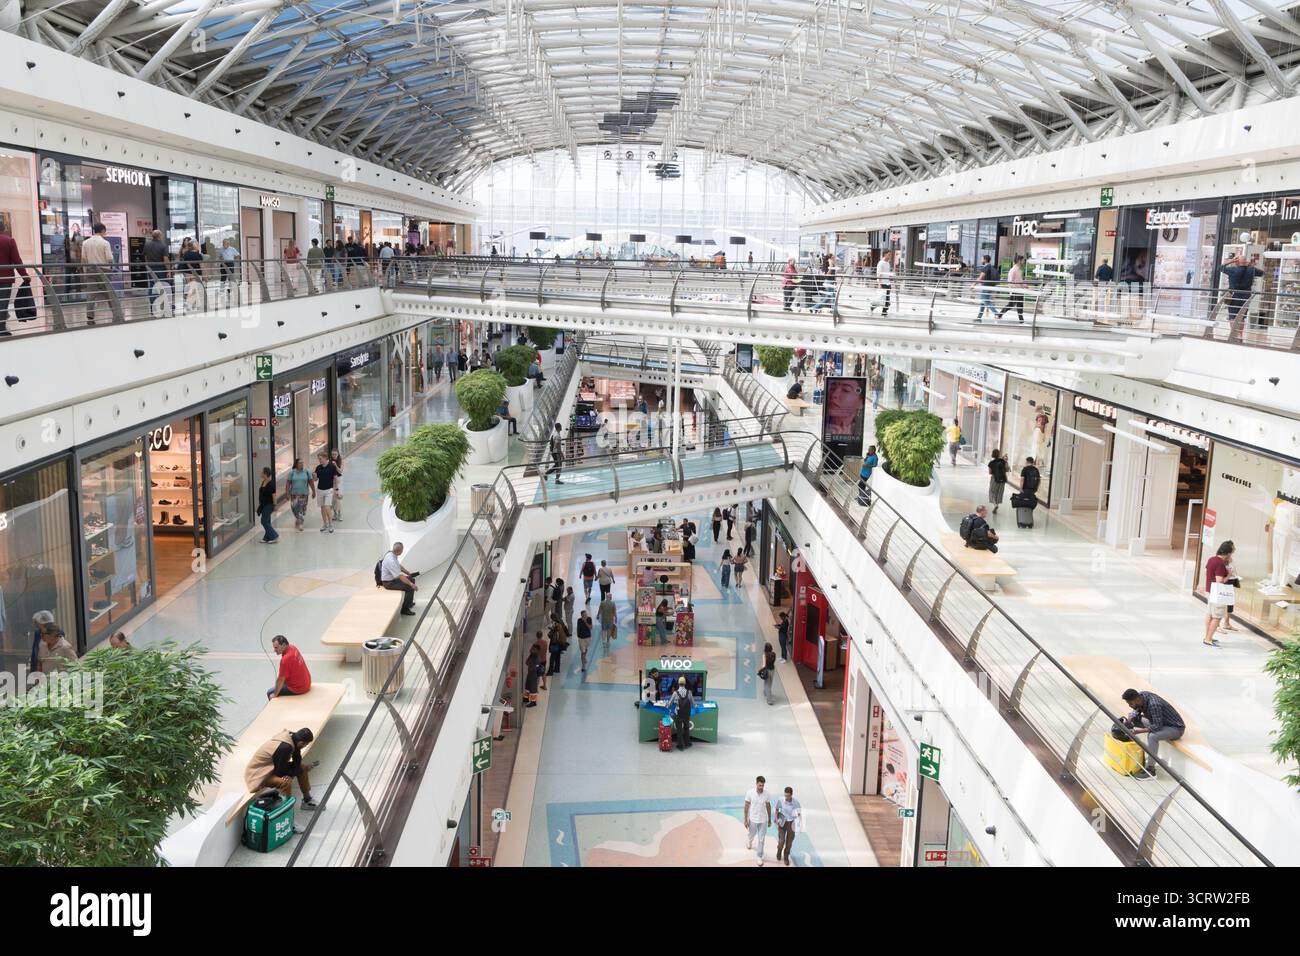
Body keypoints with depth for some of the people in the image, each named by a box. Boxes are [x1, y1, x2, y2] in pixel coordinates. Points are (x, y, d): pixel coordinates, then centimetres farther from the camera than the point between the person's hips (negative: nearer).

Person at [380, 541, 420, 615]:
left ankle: (409, 603, 34)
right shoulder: (391, 561, -33)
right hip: (389, 583, -10)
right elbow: (400, 576, -32)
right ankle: (405, 609, -5)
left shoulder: (392, 554, -3)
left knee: (411, 579, 18)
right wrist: (412, 584, -30)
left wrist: (409, 573, 14)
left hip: (393, 578, 10)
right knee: (410, 587, -19)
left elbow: (399, 566, 15)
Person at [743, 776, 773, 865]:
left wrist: (769, 820, 9)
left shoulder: (766, 794, -11)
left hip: (763, 820, 0)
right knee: (752, 835, 22)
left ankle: (760, 857, 18)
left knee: (761, 840, 4)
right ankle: (749, 842, 56)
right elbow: (746, 807, -9)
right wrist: (746, 820, -7)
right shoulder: (750, 793, -17)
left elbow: (768, 807, 2)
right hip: (753, 820, 0)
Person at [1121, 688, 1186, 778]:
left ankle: (1150, 770, -23)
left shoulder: (1153, 705, -34)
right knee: (1134, 719, 1)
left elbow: (1157, 727, -33)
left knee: (1152, 736, -35)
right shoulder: (1141, 695, -10)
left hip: (1176, 728, -9)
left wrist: (1140, 730, -31)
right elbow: (1136, 711, 8)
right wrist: (1128, 719, -11)